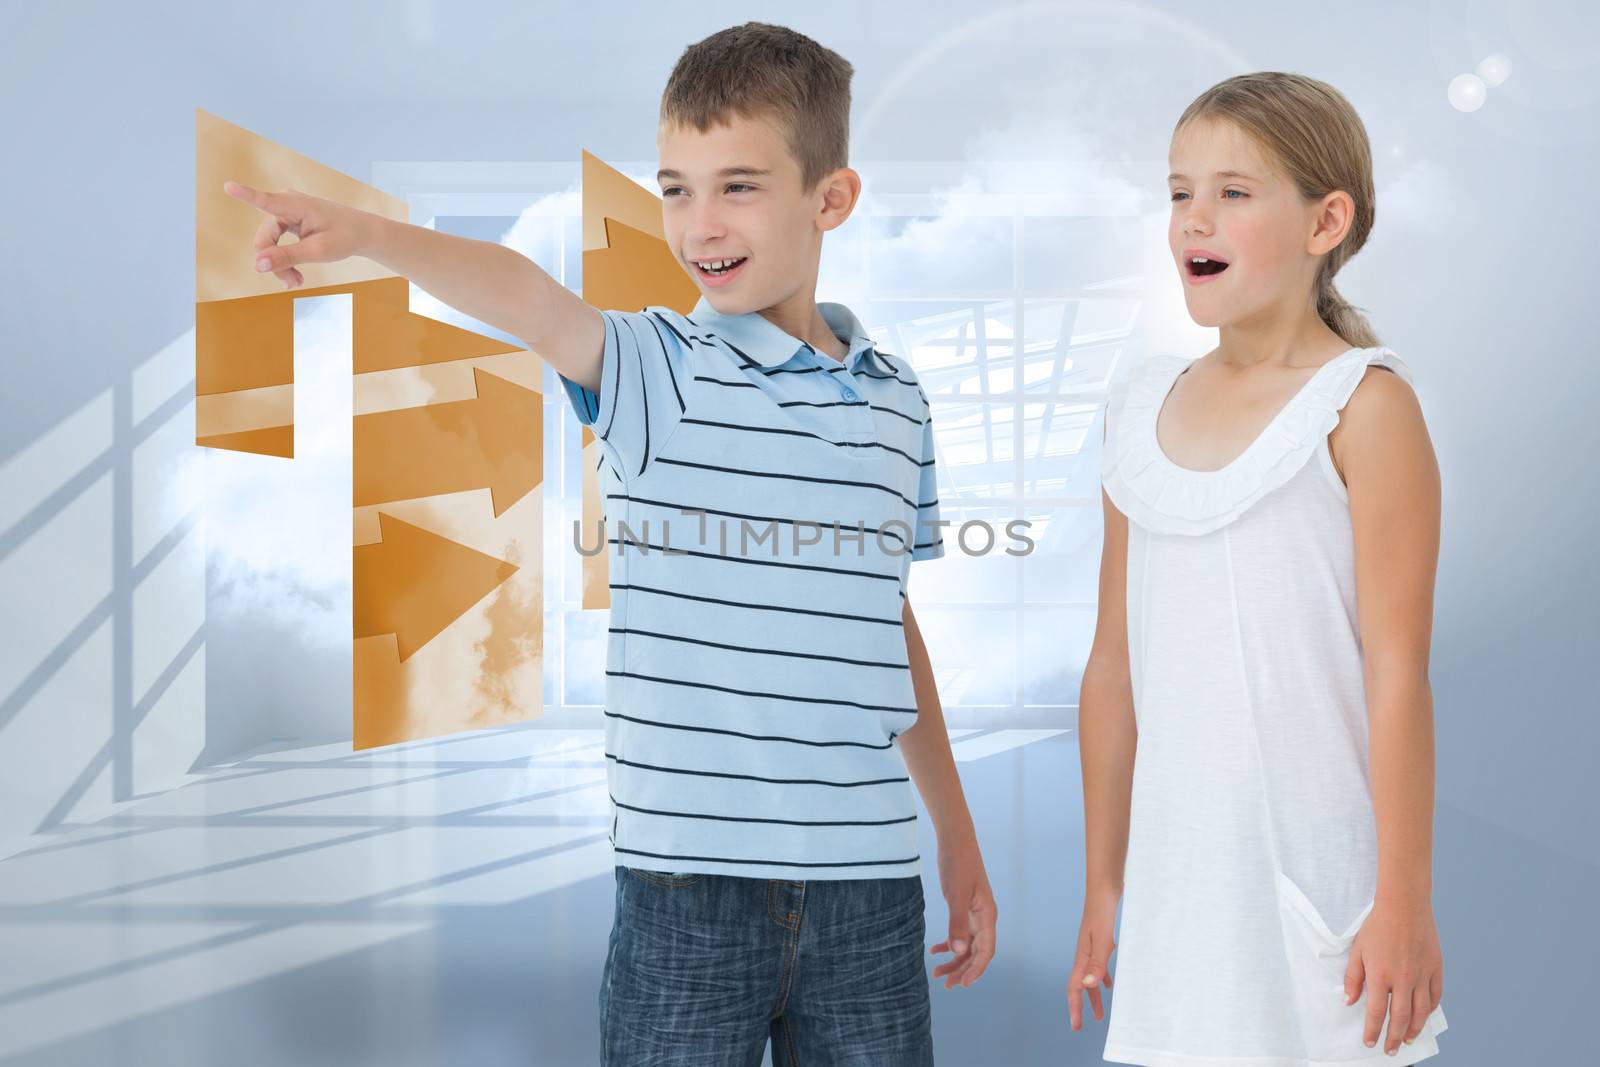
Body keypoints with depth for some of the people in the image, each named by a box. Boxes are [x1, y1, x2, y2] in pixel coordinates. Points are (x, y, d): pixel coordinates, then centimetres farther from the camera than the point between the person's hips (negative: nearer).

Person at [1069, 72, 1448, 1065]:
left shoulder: (1364, 407, -7)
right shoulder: (1145, 409, 9)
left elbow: (1397, 671, -10)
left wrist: (1405, 899, -12)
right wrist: (1103, 888, 15)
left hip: (1317, 873, -5)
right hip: (1178, 884, 5)